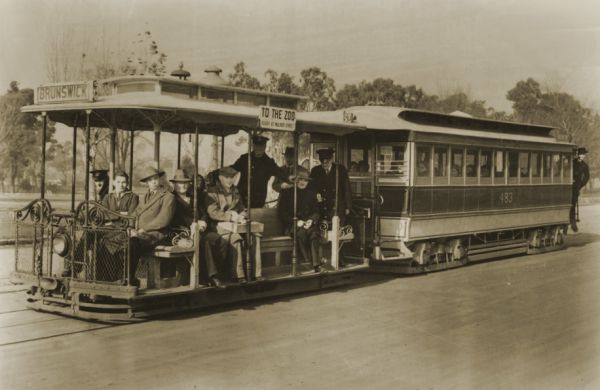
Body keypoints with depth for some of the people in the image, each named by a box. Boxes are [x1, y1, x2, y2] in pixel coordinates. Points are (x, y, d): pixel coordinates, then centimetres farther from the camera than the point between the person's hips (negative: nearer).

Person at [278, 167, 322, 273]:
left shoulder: (311, 193, 17)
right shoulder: (287, 193, 5)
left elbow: (316, 211, 15)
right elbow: (281, 212, 0)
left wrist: (311, 220, -8)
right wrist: (296, 222, -12)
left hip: (308, 223, 2)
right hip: (292, 224, -2)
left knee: (314, 233, -32)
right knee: (301, 233, -36)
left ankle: (316, 264, -38)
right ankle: (308, 263, -36)